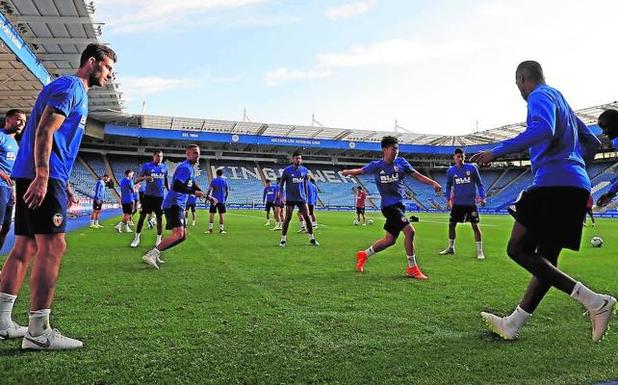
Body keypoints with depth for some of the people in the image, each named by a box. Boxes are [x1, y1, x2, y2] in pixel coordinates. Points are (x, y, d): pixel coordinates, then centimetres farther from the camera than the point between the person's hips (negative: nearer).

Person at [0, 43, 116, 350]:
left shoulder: (75, 91, 25)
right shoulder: (70, 86, -6)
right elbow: (44, 132, -17)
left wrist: (63, 184, 24)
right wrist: (43, 177, -24)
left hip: (36, 177, 10)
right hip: (41, 178, -10)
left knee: (25, 248, 10)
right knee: (52, 247, -12)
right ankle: (39, 332, -9)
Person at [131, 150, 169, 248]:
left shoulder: (164, 167, 8)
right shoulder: (147, 165, -1)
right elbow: (137, 179, -4)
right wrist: (145, 178, -25)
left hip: (160, 196, 2)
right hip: (148, 195, -2)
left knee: (159, 217, 4)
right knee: (142, 216, 0)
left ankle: (159, 239, 13)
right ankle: (137, 237, 10)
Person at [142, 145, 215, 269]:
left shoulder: (191, 168, 20)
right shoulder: (185, 167, -13)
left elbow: (193, 186, 31)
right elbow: (177, 186, -25)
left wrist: (207, 197, 26)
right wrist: (194, 192, -24)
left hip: (179, 205, 11)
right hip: (173, 204, -11)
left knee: (182, 236, 13)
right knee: (178, 234, -23)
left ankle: (155, 253, 15)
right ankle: (150, 254, -22)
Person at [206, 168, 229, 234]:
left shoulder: (213, 180, -1)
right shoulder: (225, 181, 4)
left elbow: (209, 190, -5)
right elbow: (227, 191, 8)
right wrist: (225, 199, 19)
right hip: (222, 200, 1)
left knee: (212, 214, 3)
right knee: (221, 214, 4)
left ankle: (210, 229, 1)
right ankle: (221, 229, 4)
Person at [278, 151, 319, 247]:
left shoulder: (304, 170, 5)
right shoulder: (287, 170, -5)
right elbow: (282, 182, 1)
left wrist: (306, 196, 13)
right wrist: (281, 193, -8)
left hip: (301, 198, 3)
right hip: (290, 199, -3)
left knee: (307, 217, 1)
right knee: (287, 218, -3)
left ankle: (312, 239, 12)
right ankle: (283, 239, 8)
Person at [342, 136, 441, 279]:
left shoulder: (401, 162, 6)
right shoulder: (376, 166, -2)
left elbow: (418, 175, 1)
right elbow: (360, 171, 17)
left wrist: (433, 183, -11)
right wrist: (348, 172, 14)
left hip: (400, 204, 5)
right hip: (389, 205, -5)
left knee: (389, 240, 12)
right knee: (409, 231, -19)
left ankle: (364, 255, 34)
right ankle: (412, 268, -4)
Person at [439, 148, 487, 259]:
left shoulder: (472, 168, -3)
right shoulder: (451, 171, 4)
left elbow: (479, 183, 3)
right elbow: (448, 186, 15)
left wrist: (482, 197, -7)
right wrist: (448, 199, 5)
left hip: (470, 202, -3)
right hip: (457, 203, 3)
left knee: (475, 226, -4)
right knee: (451, 225, 7)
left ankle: (479, 251, 6)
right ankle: (451, 248, 24)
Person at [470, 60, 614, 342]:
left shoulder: (540, 96, 0)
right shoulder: (560, 100, 28)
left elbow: (543, 130, -23)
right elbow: (592, 143, 31)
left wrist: (497, 151, -21)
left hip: (553, 183, -10)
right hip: (575, 187, 10)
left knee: (518, 250, -9)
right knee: (545, 260, 8)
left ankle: (594, 301, -11)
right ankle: (513, 324, 14)